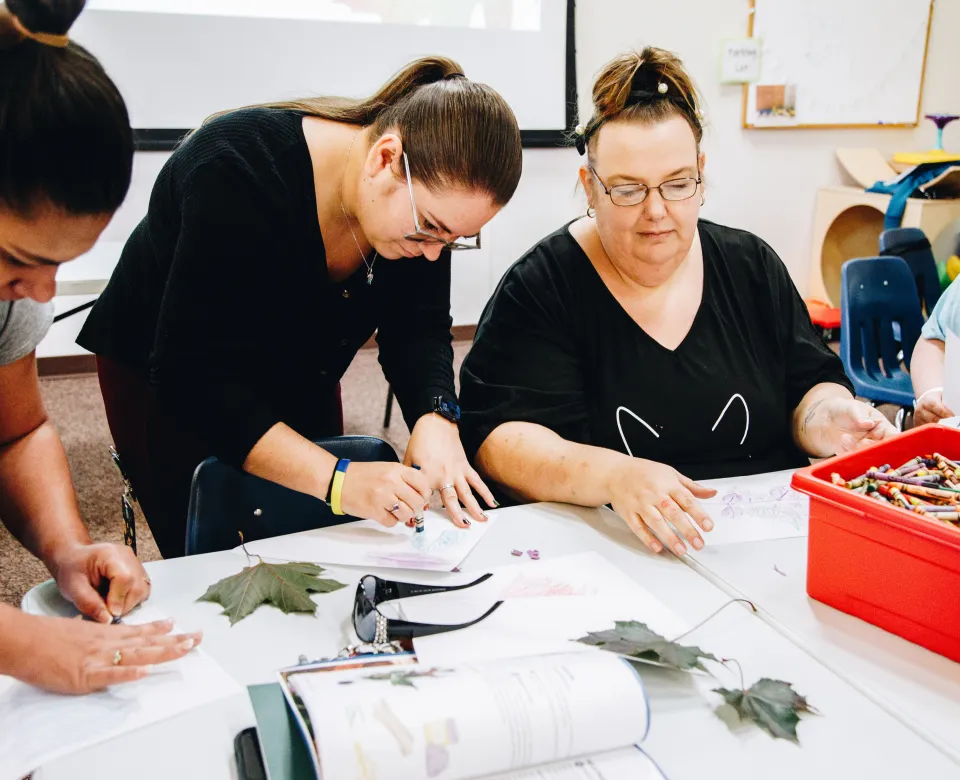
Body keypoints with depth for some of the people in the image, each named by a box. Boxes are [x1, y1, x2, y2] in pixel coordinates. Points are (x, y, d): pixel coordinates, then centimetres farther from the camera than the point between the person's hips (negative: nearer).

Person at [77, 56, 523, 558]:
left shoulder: (427, 195, -19)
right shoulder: (238, 174, -36)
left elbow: (419, 328, -13)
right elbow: (194, 381, -37)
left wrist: (435, 418, -35)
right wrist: (338, 480, -46)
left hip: (301, 382, 5)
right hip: (164, 383, -5)